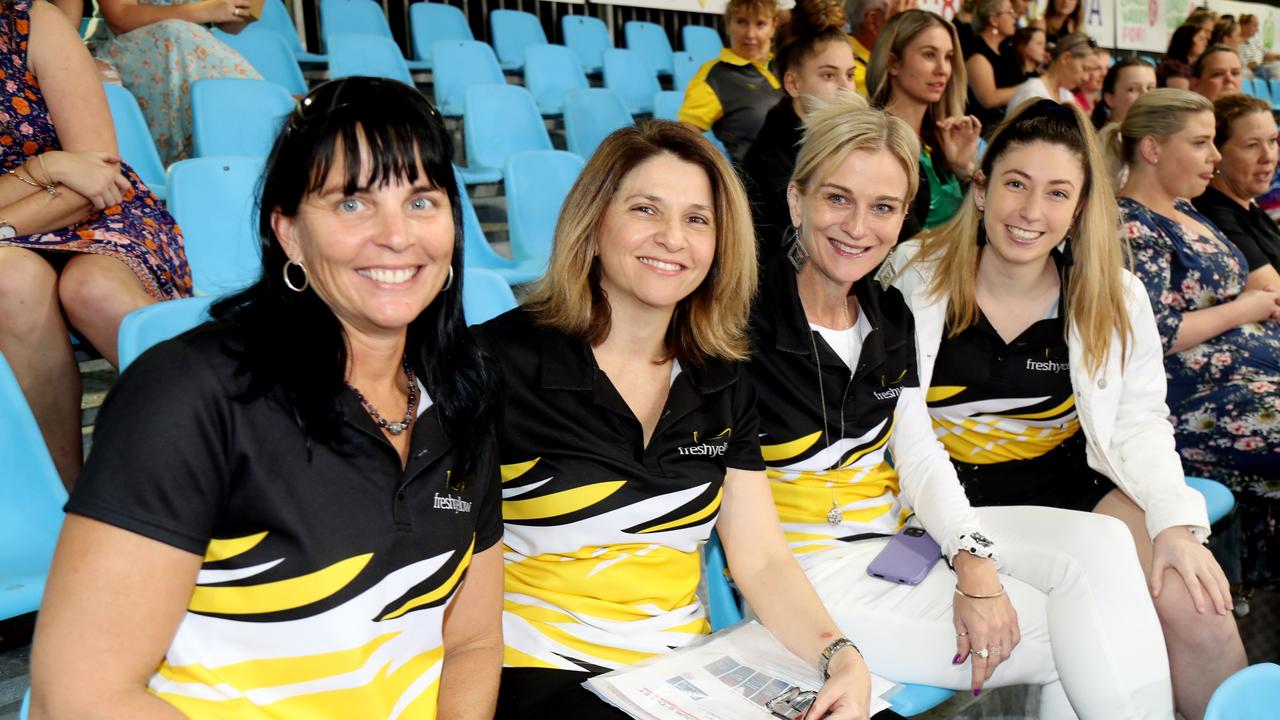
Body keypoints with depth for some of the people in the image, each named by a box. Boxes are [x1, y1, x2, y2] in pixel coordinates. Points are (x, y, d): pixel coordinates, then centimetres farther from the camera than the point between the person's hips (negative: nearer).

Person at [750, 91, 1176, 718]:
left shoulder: (890, 313, 5)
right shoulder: (751, 324, -17)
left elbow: (919, 455, 4)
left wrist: (974, 562, -11)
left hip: (905, 526, 7)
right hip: (815, 561, -7)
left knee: (1102, 546, -9)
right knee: (1071, 643, -11)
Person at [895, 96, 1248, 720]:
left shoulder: (1114, 300, 4)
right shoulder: (917, 277, -6)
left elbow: (1138, 422, 2)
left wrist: (1176, 522, -17)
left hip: (1072, 483, 3)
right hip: (957, 502, -3)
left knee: (1196, 606, -17)